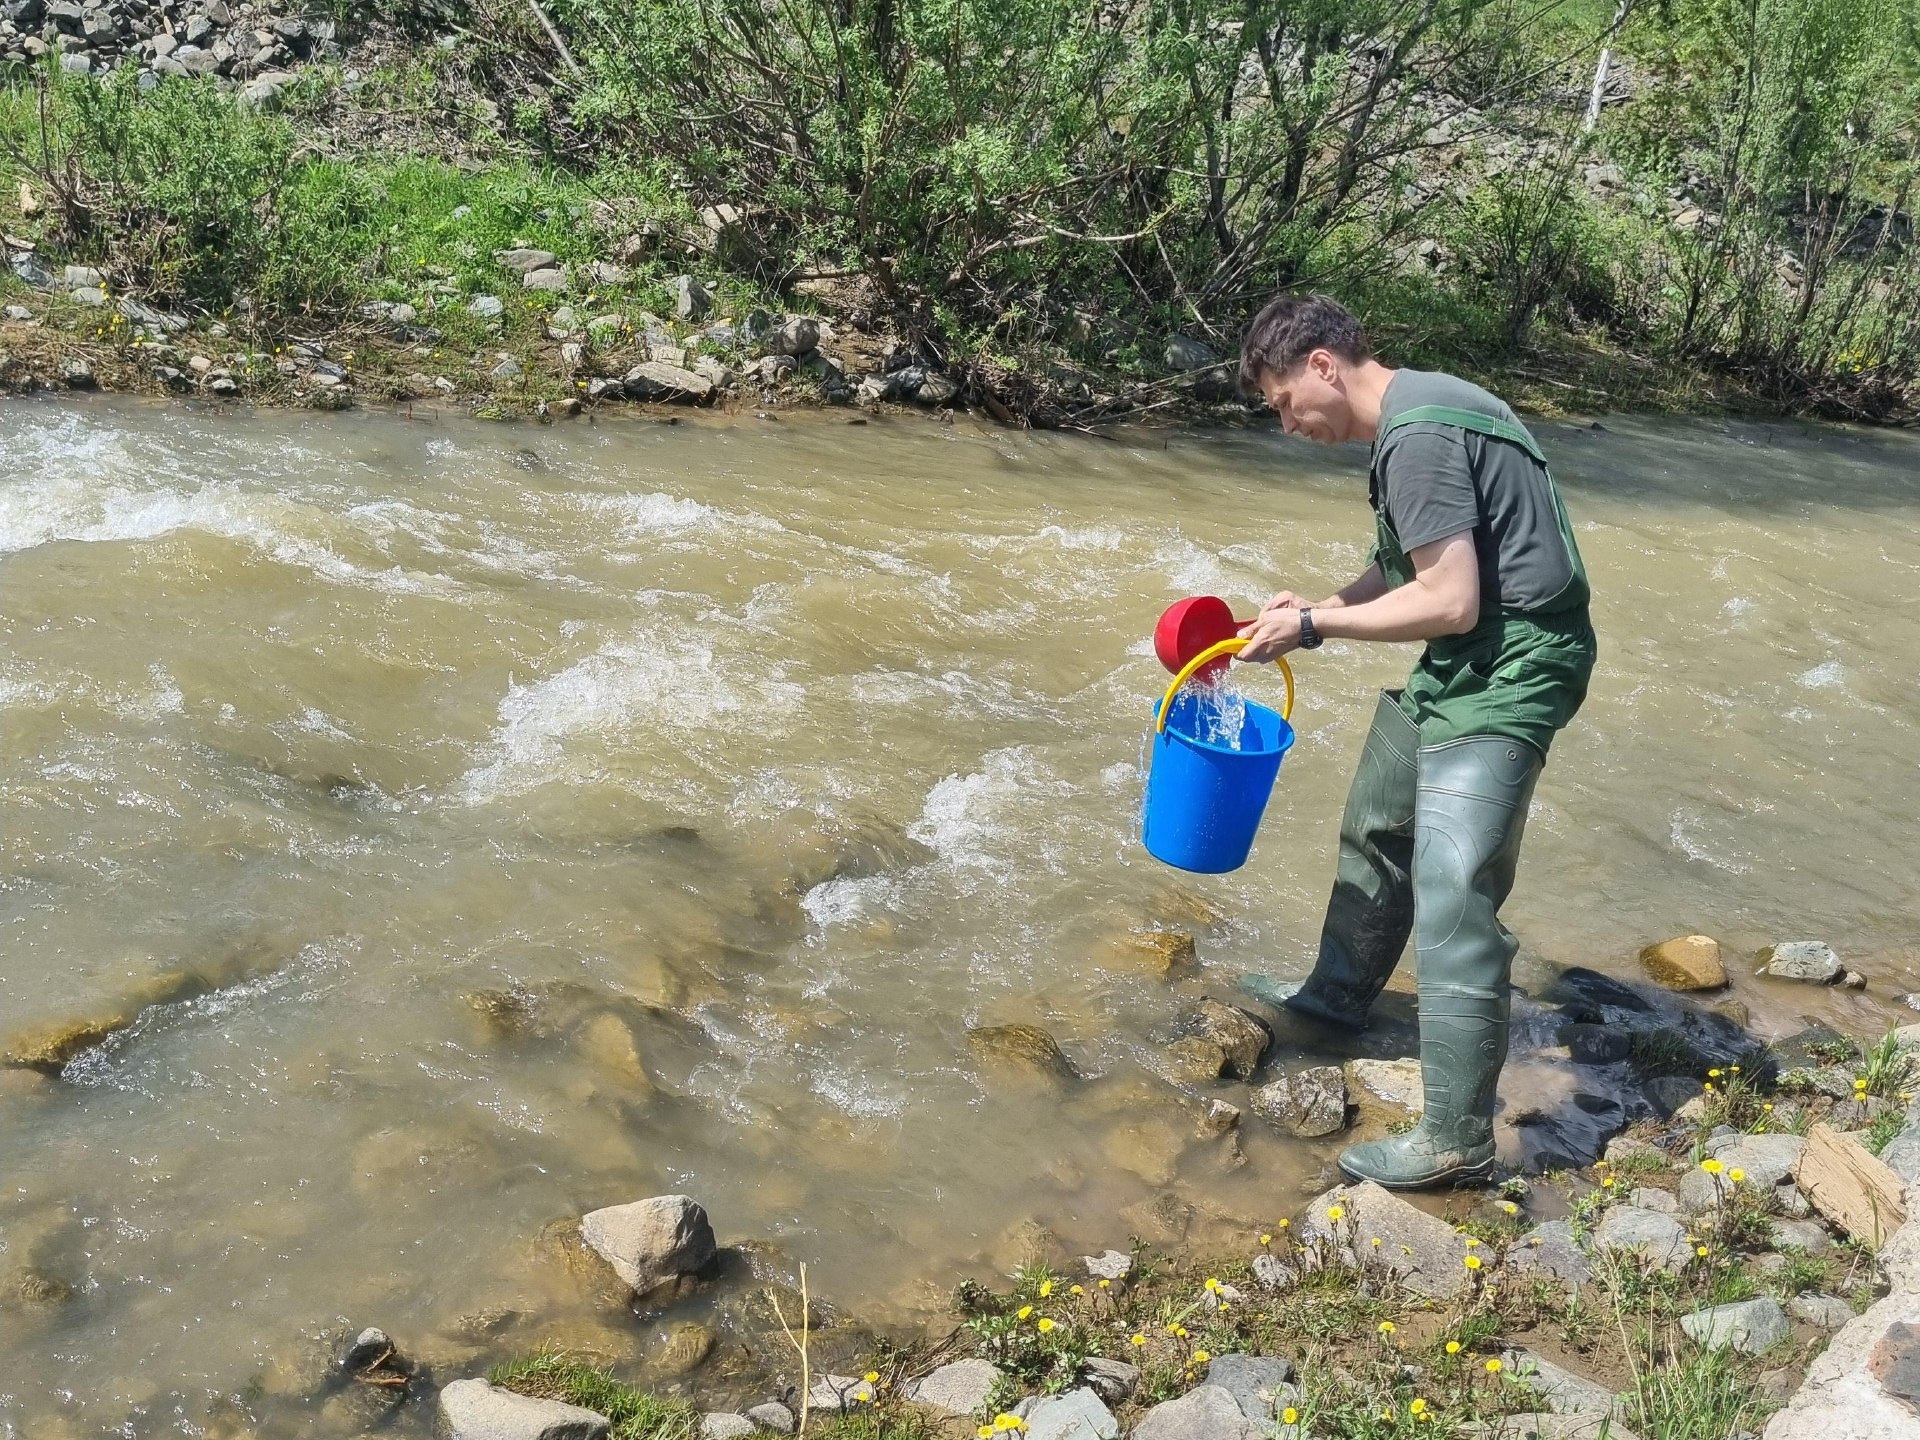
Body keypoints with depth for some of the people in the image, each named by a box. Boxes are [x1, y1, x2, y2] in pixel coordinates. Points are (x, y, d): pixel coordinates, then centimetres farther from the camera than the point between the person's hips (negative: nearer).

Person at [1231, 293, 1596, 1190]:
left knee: (1453, 901, -11)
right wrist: (1313, 610, 3)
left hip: (1506, 672, -11)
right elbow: (1406, 568, 16)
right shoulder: (1411, 415, 11)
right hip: (1466, 661, 11)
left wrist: (1314, 625, -15)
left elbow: (1451, 603, -24)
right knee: (1376, 824, 24)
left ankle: (1456, 1141, -1)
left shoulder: (1416, 435, -21)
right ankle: (1339, 992, 45)